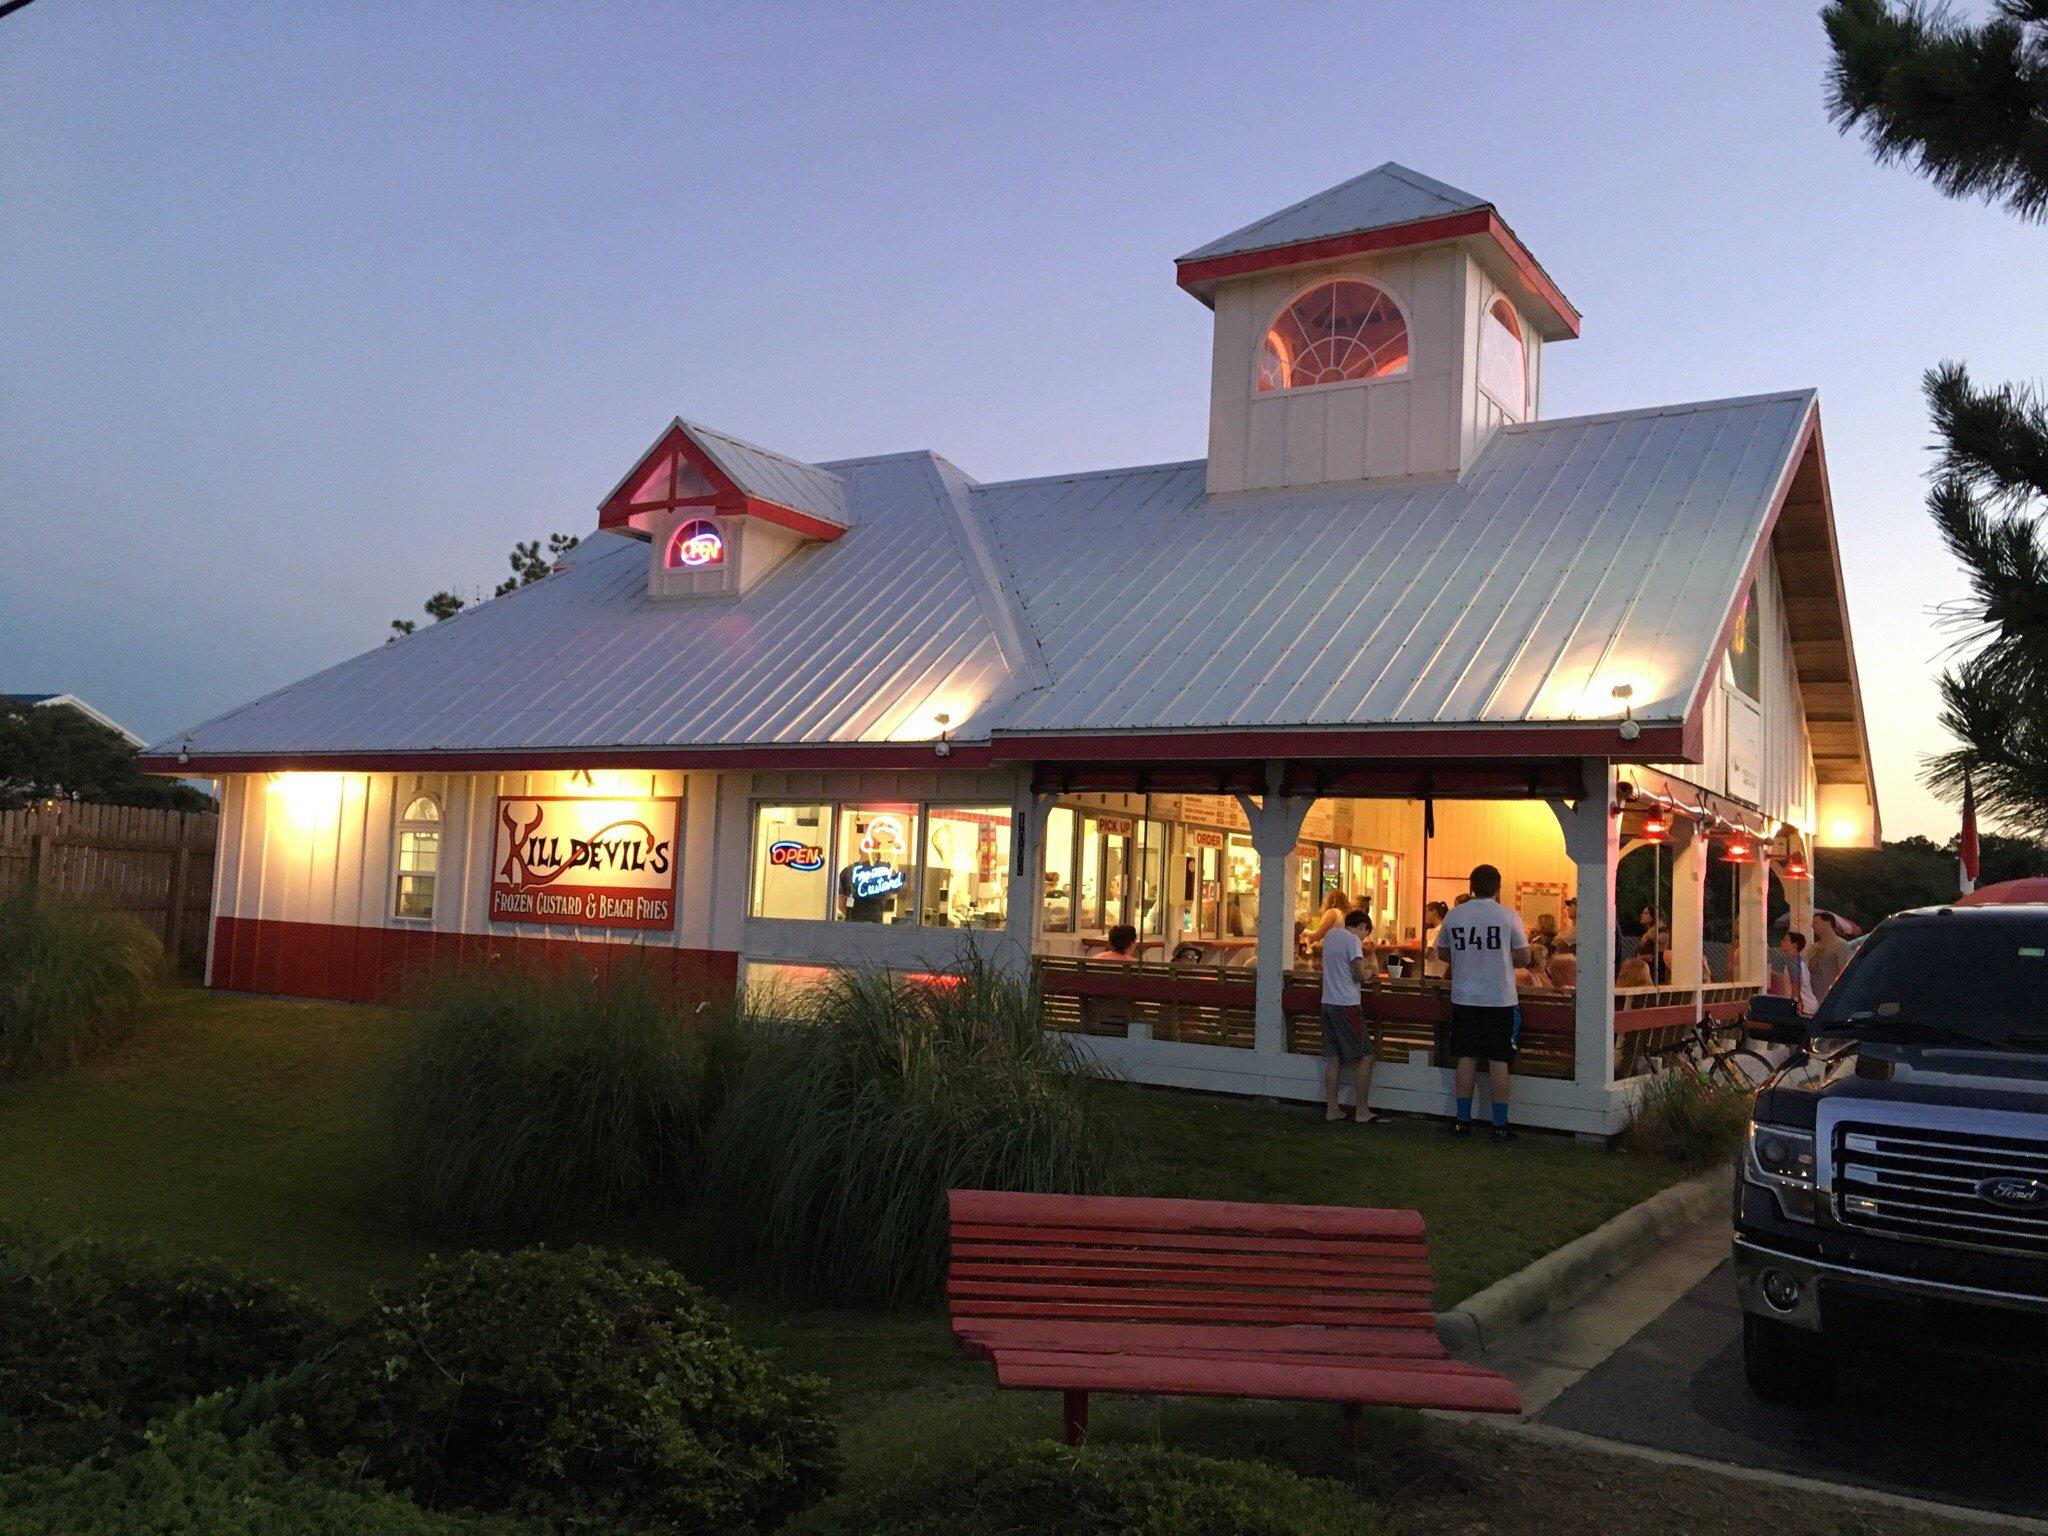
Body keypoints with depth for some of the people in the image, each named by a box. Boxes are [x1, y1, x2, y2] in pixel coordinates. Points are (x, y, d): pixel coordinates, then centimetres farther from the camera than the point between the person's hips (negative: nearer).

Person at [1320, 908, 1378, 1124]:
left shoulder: (1331, 934, 12)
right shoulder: (1353, 940, -11)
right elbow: (1359, 974, -19)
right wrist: (1366, 977, 2)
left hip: (1328, 1002, 8)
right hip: (1347, 1005, -8)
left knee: (1334, 1058, 10)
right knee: (1365, 1056, 0)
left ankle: (1332, 1109, 12)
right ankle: (1362, 1112, 0)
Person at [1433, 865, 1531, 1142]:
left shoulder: (1453, 915, 1)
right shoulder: (1508, 916, -7)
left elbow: (1443, 953, 12)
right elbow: (1523, 958, -1)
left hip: (1464, 998, 2)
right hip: (1499, 999, -2)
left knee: (1467, 1058, 9)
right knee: (1498, 1061, 2)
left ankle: (1463, 1120, 13)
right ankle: (1500, 1125, 6)